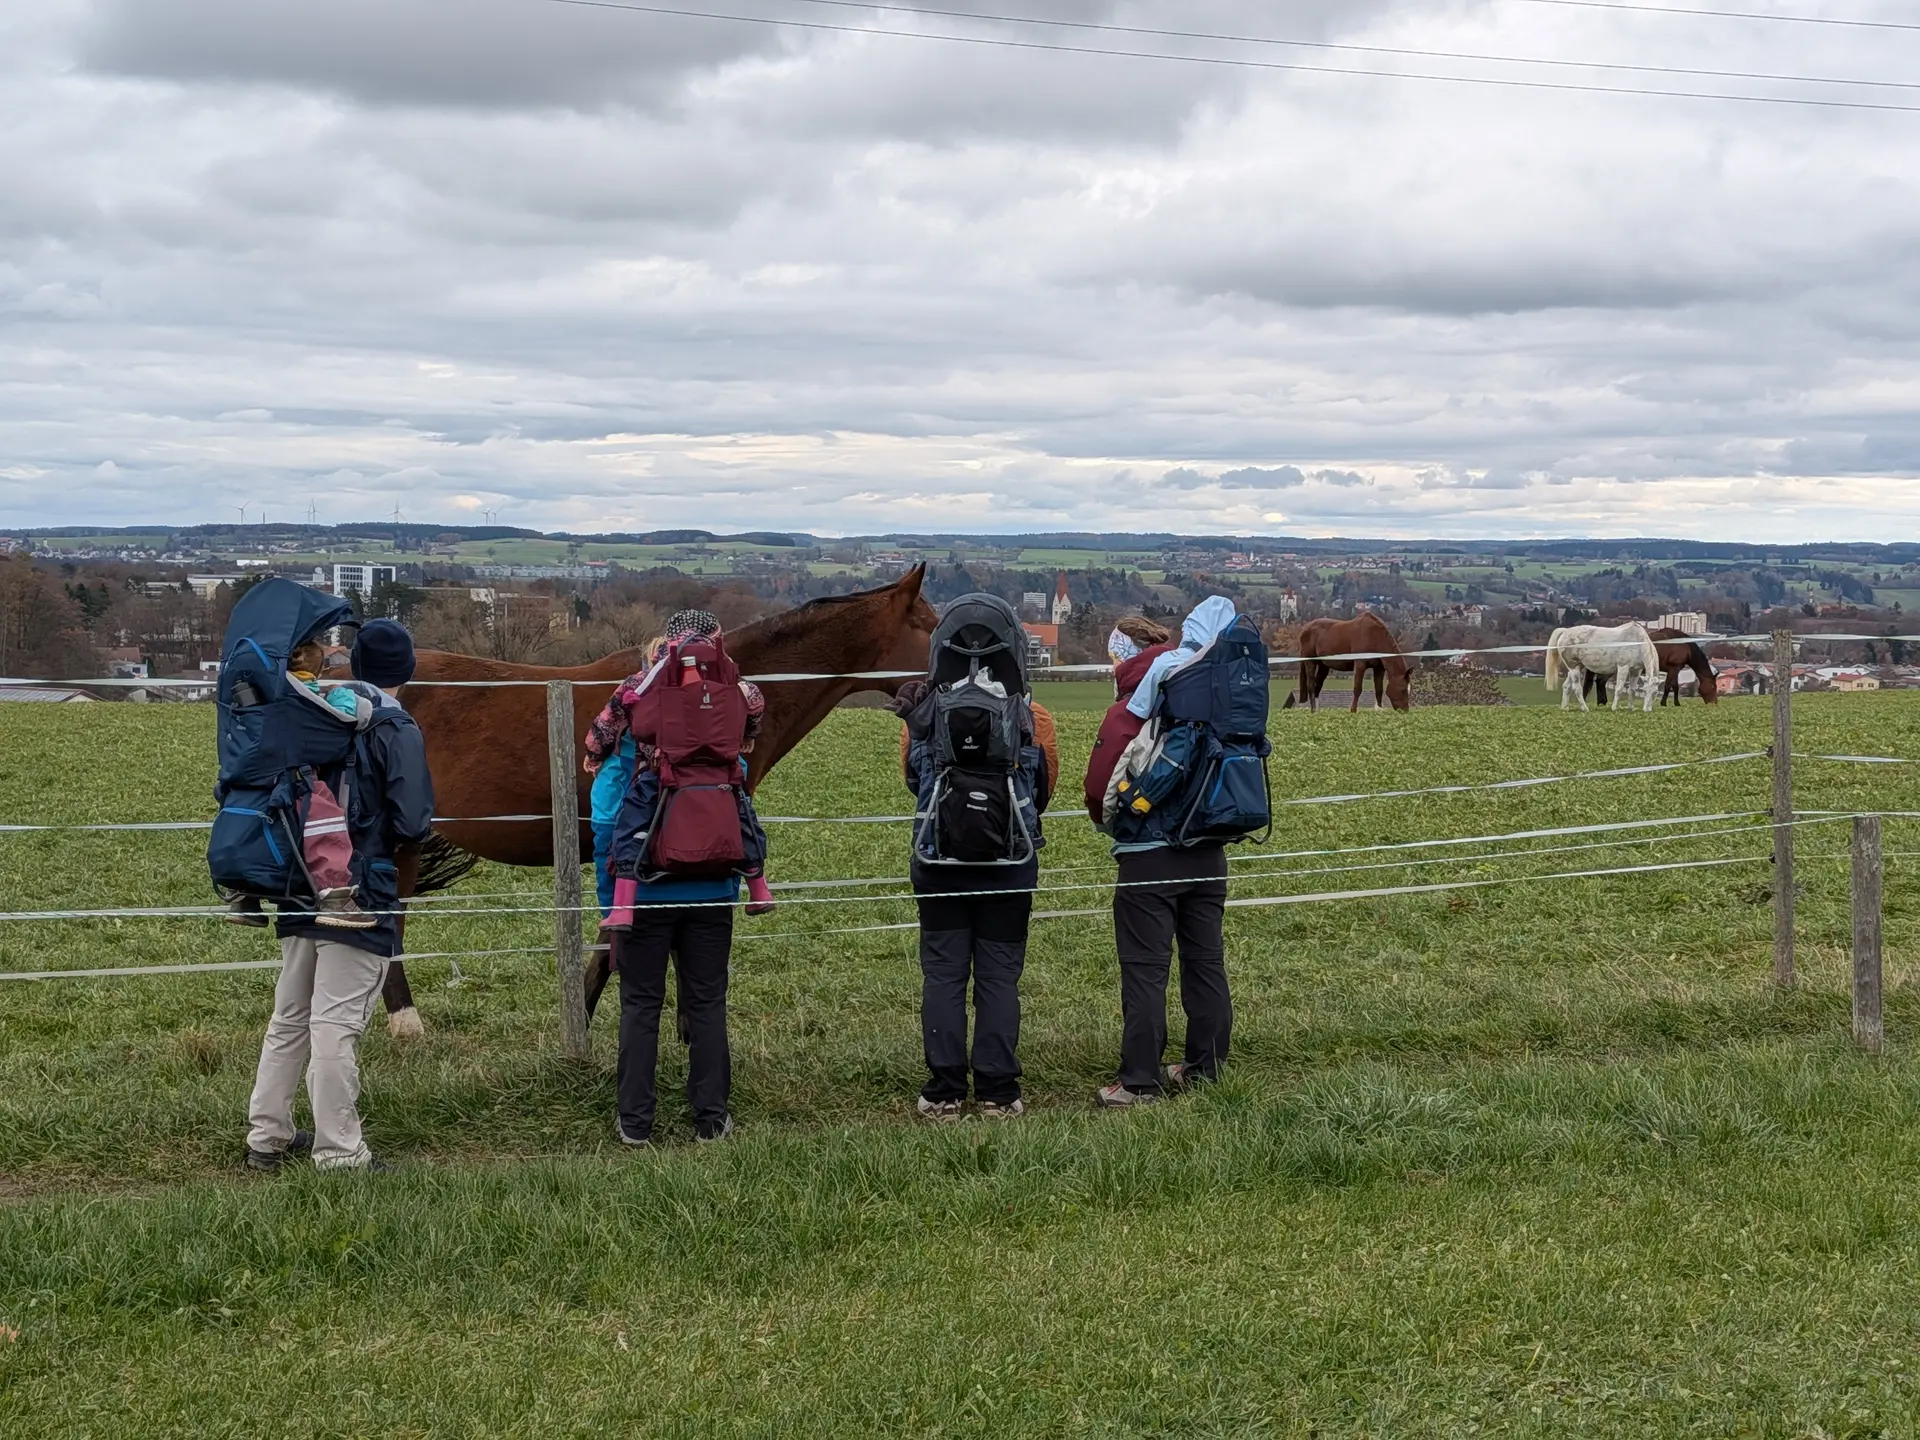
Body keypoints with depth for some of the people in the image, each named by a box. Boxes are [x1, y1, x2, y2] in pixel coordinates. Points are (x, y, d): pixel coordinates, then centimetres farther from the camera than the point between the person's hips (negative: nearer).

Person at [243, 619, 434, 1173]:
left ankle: (267, 1137, 23)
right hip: (361, 894, -6)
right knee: (336, 1025, -4)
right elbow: (413, 821, -18)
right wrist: (405, 848, 4)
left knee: (289, 1018, 17)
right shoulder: (397, 730, -11)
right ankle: (338, 1154, 1)